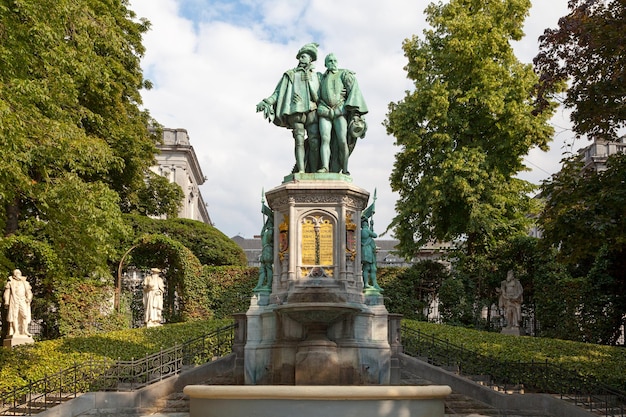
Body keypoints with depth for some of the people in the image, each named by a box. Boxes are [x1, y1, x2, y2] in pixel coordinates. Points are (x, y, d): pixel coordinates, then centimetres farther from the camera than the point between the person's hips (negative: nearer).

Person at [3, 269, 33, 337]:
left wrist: (28, 298, -3)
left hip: (23, 301, 2)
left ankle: (25, 331, -13)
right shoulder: (10, 282, 14)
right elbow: (7, 293, 9)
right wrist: (6, 302, -1)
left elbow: (29, 292, 18)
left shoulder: (25, 283, 22)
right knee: (14, 316, -10)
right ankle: (16, 331, -11)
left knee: (25, 315, -11)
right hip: (14, 301, -2)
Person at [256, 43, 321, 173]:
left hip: (312, 111, 1)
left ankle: (313, 174, -15)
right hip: (296, 111, -1)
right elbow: (278, 92, 13)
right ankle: (301, 171, -23)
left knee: (314, 142, -11)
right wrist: (266, 101, 0)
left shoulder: (317, 76, 24)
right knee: (299, 140, -15)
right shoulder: (290, 75, 21)